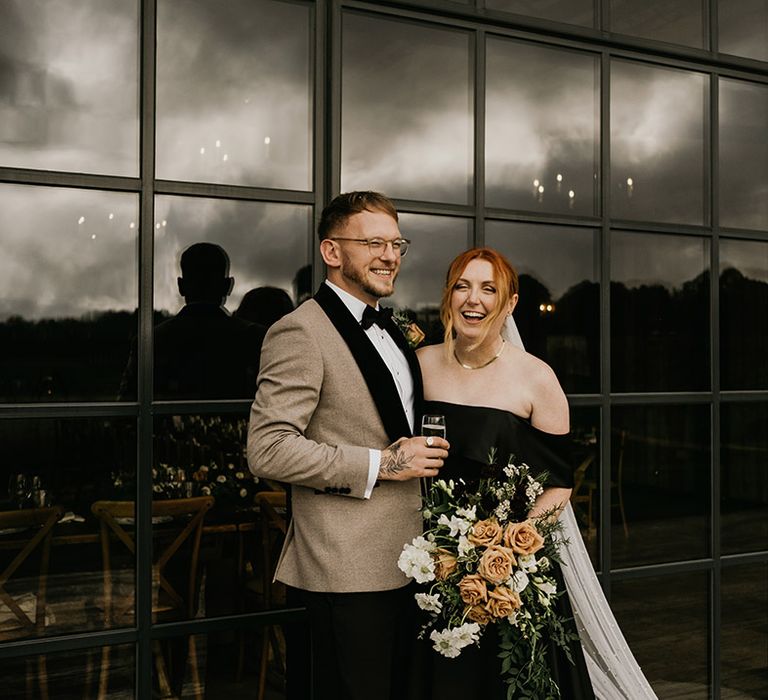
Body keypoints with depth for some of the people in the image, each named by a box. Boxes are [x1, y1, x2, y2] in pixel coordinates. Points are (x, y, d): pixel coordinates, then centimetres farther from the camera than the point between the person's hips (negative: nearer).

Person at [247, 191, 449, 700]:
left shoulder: (390, 331, 17)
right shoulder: (302, 331, -13)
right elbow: (268, 449, -21)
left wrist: (422, 455, 9)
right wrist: (380, 465, -19)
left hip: (403, 564, 9)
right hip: (345, 575, -9)